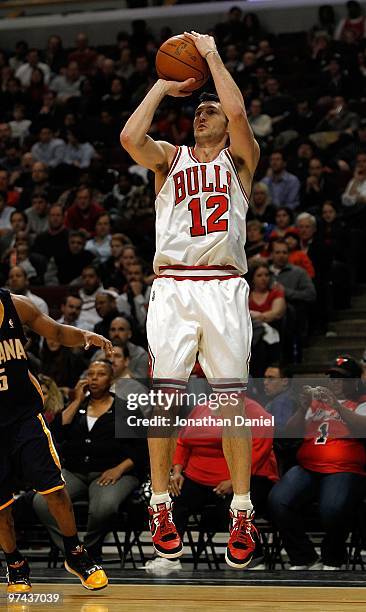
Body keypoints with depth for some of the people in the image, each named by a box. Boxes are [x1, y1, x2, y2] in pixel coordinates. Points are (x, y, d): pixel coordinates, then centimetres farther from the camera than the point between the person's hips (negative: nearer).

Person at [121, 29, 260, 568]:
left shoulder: (240, 158, 12)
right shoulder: (169, 158, 16)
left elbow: (238, 112, -8)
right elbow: (130, 137, -4)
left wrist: (212, 55, 2)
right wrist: (163, 86, 7)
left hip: (224, 290, -1)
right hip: (173, 287, 1)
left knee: (230, 401, -3)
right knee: (165, 396, -2)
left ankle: (242, 516, 0)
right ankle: (161, 509, 5)